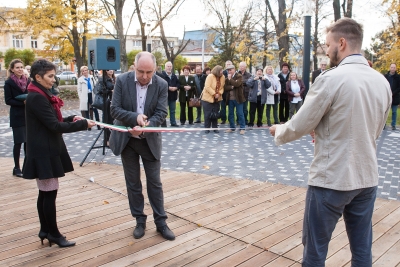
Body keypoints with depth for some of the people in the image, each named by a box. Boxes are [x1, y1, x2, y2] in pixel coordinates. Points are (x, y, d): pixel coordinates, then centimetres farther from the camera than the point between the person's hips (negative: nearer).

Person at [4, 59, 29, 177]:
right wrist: (23, 102, -20)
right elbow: (8, 100, -10)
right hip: (17, 117, -4)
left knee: (28, 141, 9)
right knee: (18, 142, 1)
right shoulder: (9, 83, -5)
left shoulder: (27, 81, 8)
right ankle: (16, 168, 12)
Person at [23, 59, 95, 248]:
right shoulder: (36, 98, -18)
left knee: (45, 193, 15)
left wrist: (71, 119, 1)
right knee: (49, 193, -1)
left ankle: (45, 230, 25)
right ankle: (53, 233, 11)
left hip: (47, 150, 10)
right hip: (44, 152, -10)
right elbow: (54, 126, -21)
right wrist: (83, 124, -17)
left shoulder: (41, 96, 14)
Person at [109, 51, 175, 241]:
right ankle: (140, 221, 24)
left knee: (154, 182, 6)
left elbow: (161, 113, -12)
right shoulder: (122, 80, -10)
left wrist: (145, 127, -29)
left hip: (150, 140, 0)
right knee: (133, 182, 10)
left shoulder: (161, 85, -9)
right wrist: (135, 117, -28)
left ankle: (161, 222, 19)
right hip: (127, 139, 1)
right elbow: (115, 109, -11)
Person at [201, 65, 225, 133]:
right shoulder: (210, 76, -17)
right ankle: (207, 128, 9)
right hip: (208, 98, -5)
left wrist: (219, 93, -16)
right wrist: (214, 94, -22)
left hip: (217, 99, 5)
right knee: (207, 114, -1)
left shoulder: (222, 77, -2)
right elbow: (207, 87, -22)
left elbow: (222, 87, 1)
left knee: (215, 114, 10)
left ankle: (215, 128, 19)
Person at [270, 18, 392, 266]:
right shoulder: (382, 82, 4)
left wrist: (278, 131, 10)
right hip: (367, 178, 7)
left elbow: (300, 126, -11)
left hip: (331, 179, -6)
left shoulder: (331, 78, -15)